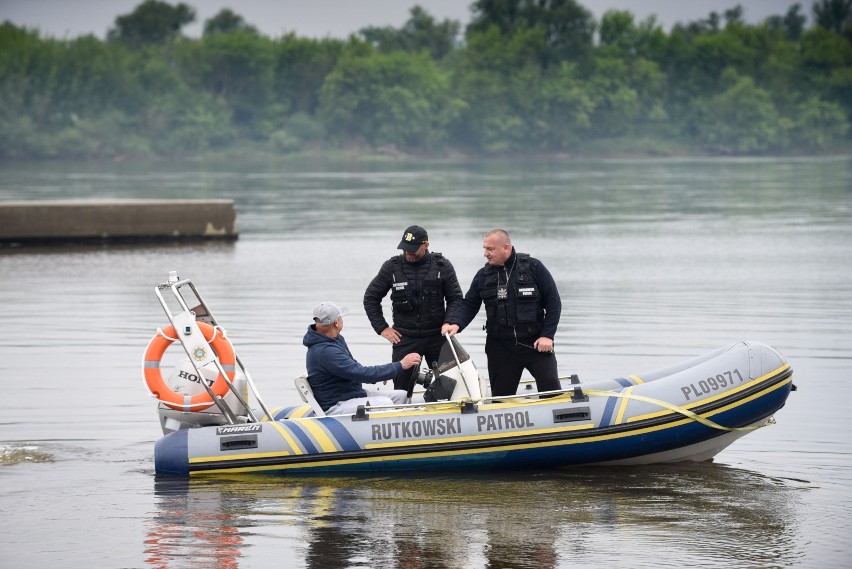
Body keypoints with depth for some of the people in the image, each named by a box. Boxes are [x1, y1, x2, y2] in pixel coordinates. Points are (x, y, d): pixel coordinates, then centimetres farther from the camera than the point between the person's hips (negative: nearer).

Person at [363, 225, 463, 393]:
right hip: (405, 339, 0)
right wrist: (382, 328, 3)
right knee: (401, 390, -1)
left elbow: (455, 298, 6)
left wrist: (448, 323, -9)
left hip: (437, 336, 0)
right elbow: (370, 298, 9)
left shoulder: (442, 266, -1)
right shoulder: (392, 267, 0)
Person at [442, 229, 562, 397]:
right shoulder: (483, 276, 5)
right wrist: (455, 323, -14)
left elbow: (553, 302, -3)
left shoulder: (533, 268, -5)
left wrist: (547, 335, -9)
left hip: (535, 344, -3)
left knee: (551, 391, -10)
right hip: (501, 348, 3)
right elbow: (469, 304, 6)